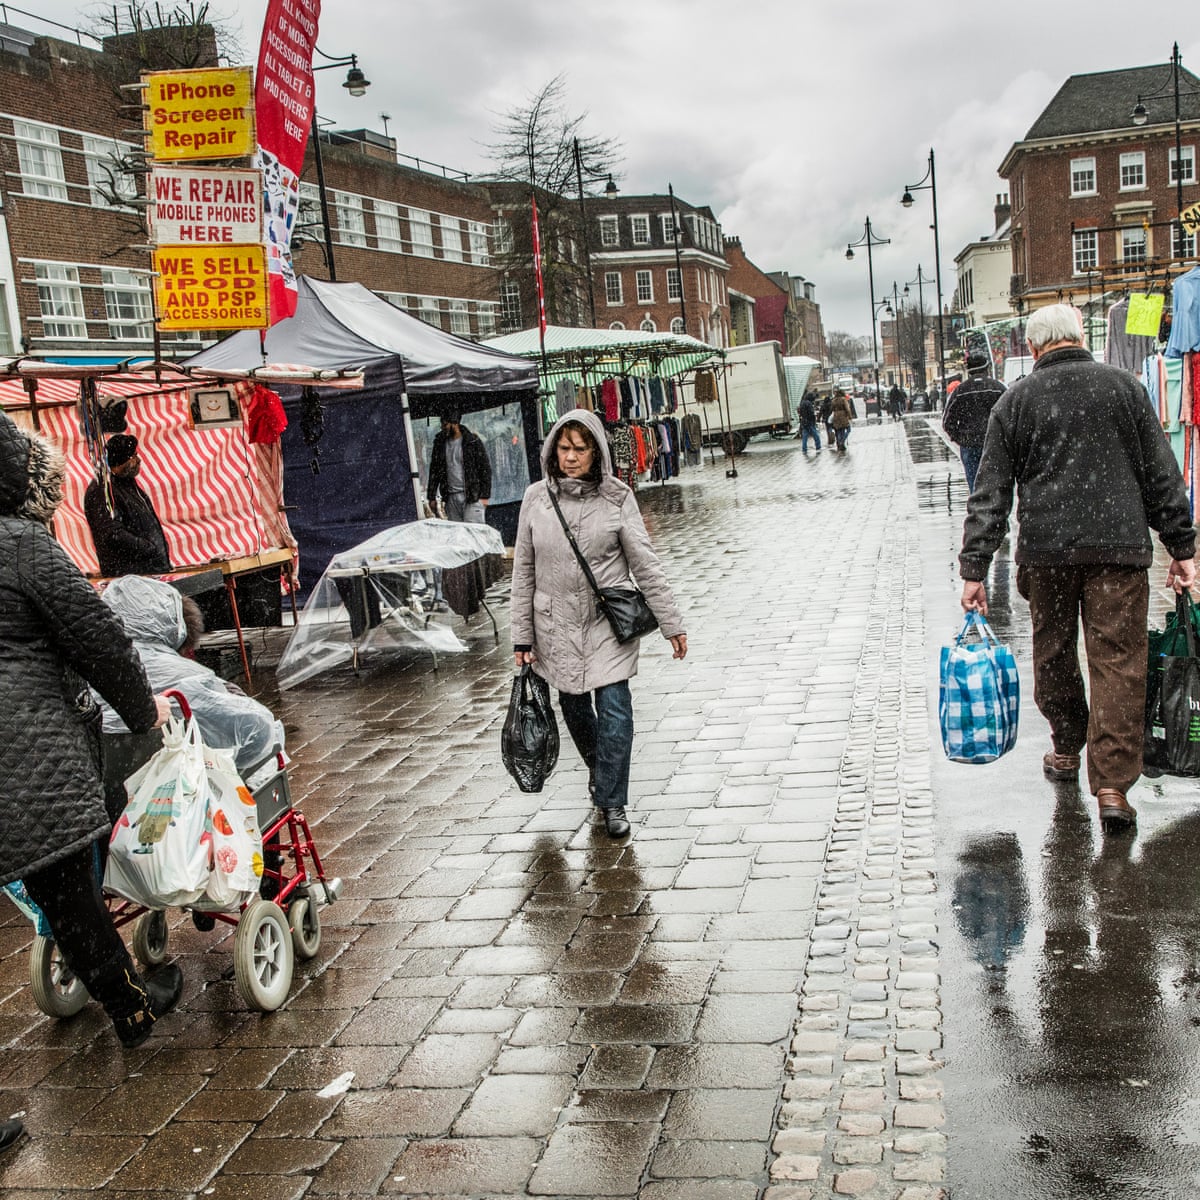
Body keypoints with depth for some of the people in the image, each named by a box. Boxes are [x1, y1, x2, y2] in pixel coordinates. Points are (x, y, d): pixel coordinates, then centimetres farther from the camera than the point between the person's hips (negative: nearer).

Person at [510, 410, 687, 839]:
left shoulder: (616, 498, -6)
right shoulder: (536, 498, -2)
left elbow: (645, 564, -3)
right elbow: (524, 571, 3)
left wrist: (672, 624, -2)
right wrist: (522, 636, 2)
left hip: (609, 623, -2)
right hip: (557, 627, 2)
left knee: (614, 711, -8)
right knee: (574, 707, 14)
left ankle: (612, 802, 7)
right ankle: (598, 767, 43)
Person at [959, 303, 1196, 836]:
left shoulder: (1015, 401, 5)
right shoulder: (1123, 385, 6)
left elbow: (990, 494, 2)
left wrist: (974, 568, 4)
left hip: (1045, 548, 1)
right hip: (1119, 545, 0)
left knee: (1053, 653, 18)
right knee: (1118, 661, 0)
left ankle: (1066, 750, 34)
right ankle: (1112, 785, -5)